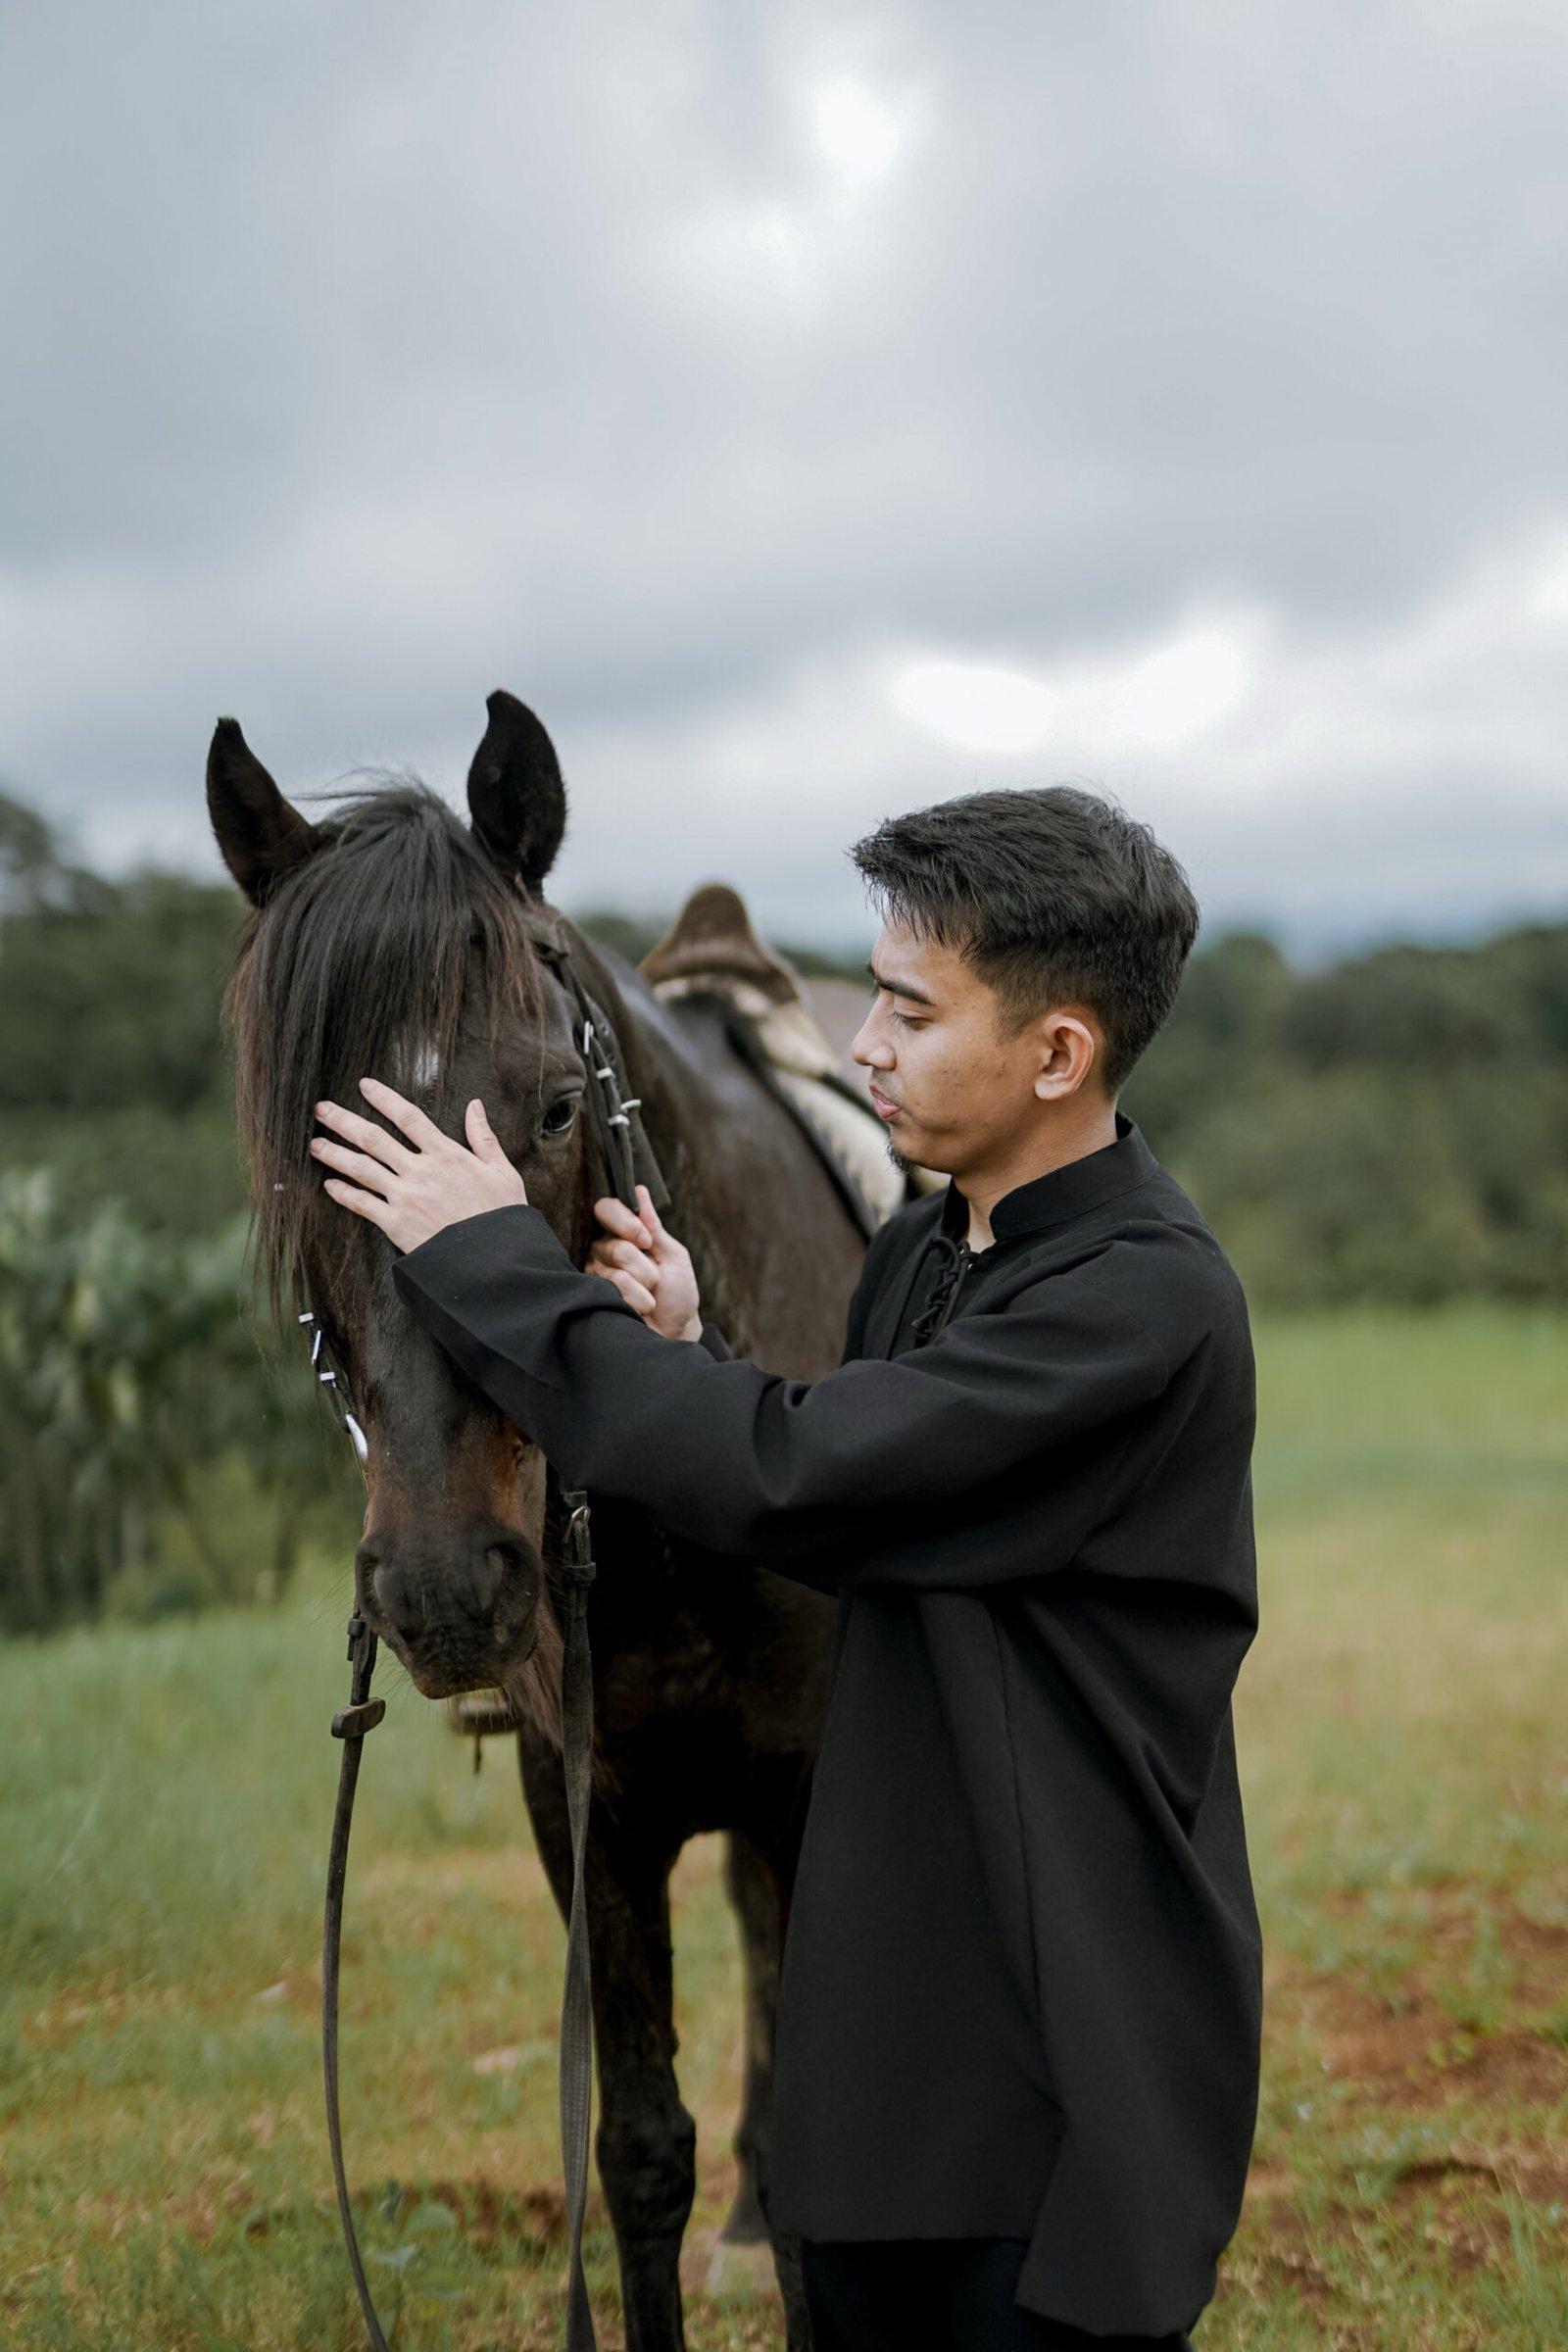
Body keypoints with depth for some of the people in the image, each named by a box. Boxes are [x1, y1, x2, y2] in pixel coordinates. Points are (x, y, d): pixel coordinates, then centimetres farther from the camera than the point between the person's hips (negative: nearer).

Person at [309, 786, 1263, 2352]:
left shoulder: (1147, 1299, -22)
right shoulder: (921, 1252, 7)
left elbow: (790, 1482, -28)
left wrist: (494, 1261, -18)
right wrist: (685, 1365, -2)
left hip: (1073, 2040, -9)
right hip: (893, 1995, 9)